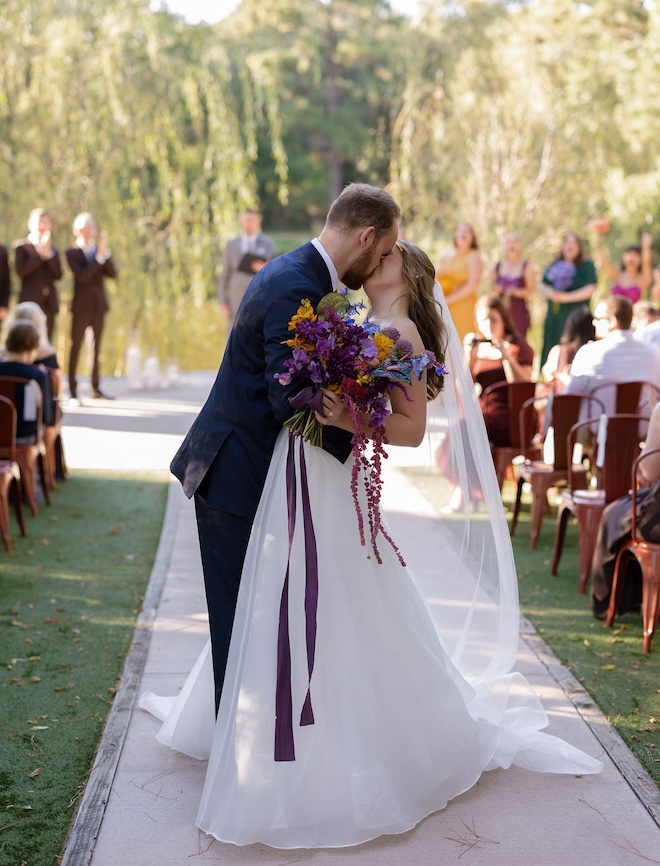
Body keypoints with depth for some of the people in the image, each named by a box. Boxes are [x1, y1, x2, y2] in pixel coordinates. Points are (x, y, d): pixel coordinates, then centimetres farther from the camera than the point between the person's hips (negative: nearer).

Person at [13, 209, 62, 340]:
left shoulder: (52, 250, 15)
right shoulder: (21, 246, 3)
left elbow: (58, 275, 3)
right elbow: (21, 271, -11)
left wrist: (48, 254, -8)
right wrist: (40, 255, -12)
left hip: (49, 303, 4)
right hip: (30, 303, -4)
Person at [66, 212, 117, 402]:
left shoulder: (99, 249, 10)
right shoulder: (72, 252, -4)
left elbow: (113, 274, -1)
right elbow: (81, 276, -19)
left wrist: (106, 253, -13)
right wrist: (99, 257, -22)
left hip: (99, 305, 5)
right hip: (82, 307, -5)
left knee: (96, 347, 8)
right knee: (76, 347, -4)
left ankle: (96, 388, 13)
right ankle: (72, 389, -4)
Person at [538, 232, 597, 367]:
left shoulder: (586, 265, 2)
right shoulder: (554, 265, 17)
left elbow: (590, 289, -9)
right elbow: (542, 286, 15)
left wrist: (566, 297, -15)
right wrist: (550, 293, -8)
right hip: (553, 316, 5)